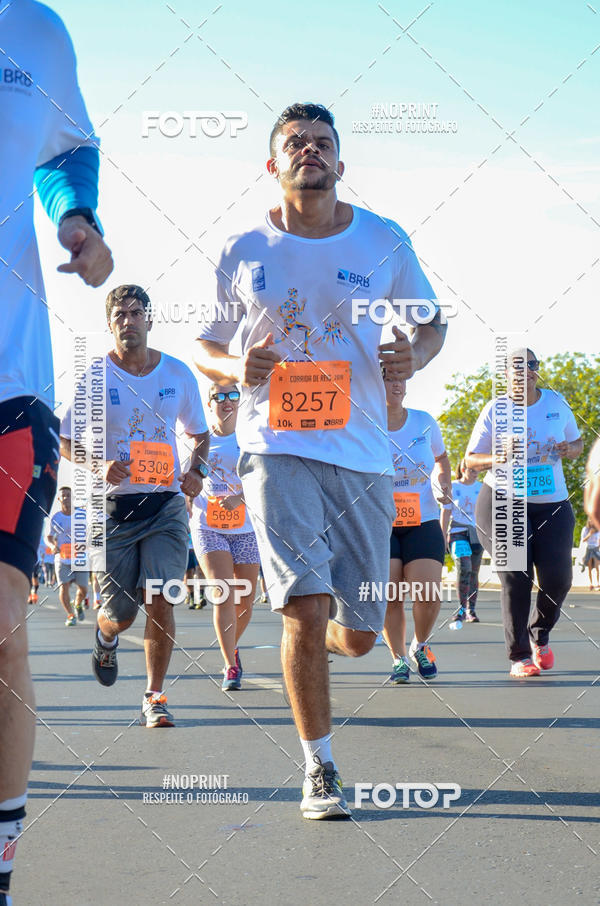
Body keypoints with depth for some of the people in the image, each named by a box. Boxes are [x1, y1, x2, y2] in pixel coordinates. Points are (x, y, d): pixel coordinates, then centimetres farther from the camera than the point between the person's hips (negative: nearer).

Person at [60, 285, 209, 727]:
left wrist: (196, 471, -4)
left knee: (160, 600, -12)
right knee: (120, 614, 3)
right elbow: (67, 443, 4)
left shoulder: (178, 373, 4)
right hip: (114, 505, -1)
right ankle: (105, 636, 42)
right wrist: (99, 468, -16)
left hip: (166, 504, 1)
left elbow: (200, 434, 17)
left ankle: (154, 698, 2)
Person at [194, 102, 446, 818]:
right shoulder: (244, 253, 4)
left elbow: (431, 323, 16)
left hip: (362, 454, 2)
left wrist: (414, 354, -7)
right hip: (276, 448, -2)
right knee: (305, 606, -14)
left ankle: (313, 647, 44)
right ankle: (319, 768, 3)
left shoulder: (384, 242, 6)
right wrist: (236, 369, -9)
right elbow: (204, 347, 14)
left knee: (359, 634, 6)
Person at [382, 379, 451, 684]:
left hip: (422, 522, 1)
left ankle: (420, 647, 18)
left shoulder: (424, 422, 4)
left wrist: (443, 482, 3)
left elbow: (441, 457, 22)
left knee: (428, 594, -12)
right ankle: (399, 659, 14)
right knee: (389, 596, -8)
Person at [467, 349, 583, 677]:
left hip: (552, 503, 3)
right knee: (515, 576, -11)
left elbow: (577, 443, 17)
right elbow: (471, 459, -1)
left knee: (558, 578, -5)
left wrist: (570, 450, -8)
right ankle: (518, 656, -1)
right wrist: (499, 458, -21)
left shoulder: (557, 403, 5)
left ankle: (539, 636, 24)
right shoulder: (495, 410, -3)